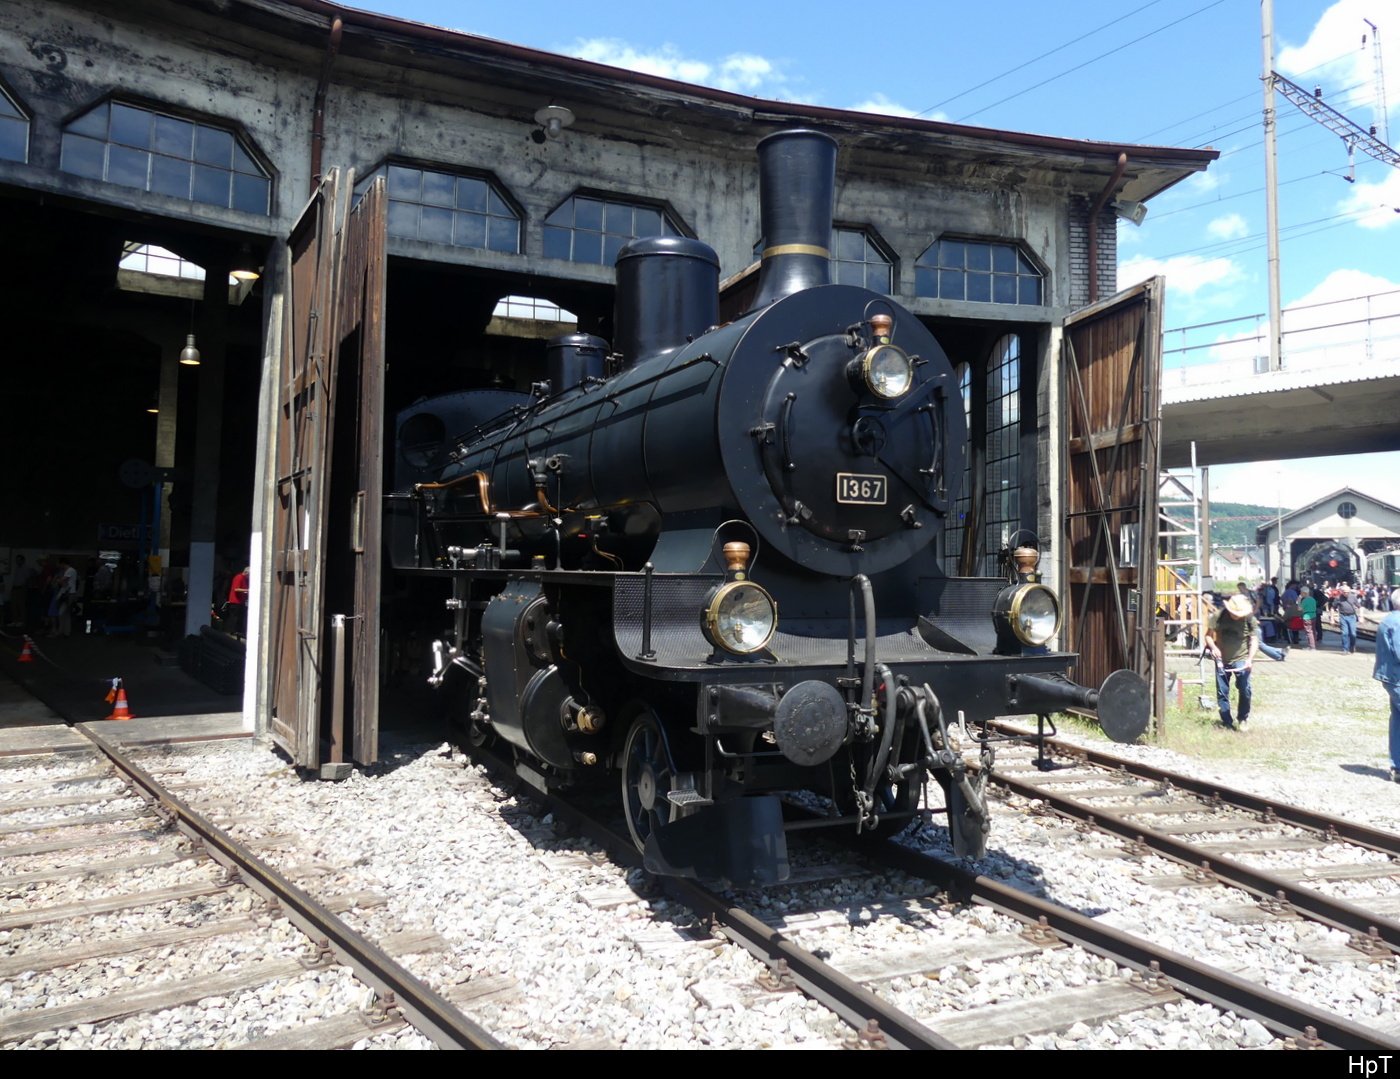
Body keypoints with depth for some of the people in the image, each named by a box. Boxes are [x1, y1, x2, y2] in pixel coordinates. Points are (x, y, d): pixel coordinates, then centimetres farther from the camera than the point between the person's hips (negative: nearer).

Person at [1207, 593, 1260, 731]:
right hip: (1222, 660, 2)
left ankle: (1243, 719, 8)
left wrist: (1250, 659, -25)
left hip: (1241, 660, -2)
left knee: (1244, 689, -14)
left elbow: (1254, 641, -11)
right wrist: (1213, 647, -22)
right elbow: (1209, 635, -2)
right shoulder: (1218, 616, -8)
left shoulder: (1250, 620, -11)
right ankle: (1227, 722, 18)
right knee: (1222, 692, 6)